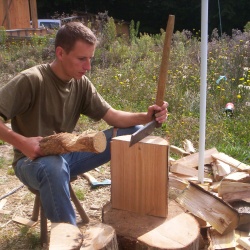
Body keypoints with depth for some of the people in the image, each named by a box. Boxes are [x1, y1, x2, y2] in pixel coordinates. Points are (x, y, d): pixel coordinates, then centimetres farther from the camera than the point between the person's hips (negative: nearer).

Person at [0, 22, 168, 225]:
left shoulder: (81, 83, 0)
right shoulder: (30, 80, -19)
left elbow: (113, 117, -3)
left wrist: (146, 116, -19)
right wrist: (21, 142, -35)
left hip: (68, 153, 6)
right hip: (33, 159, -6)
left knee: (134, 132, -5)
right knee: (53, 167, -45)